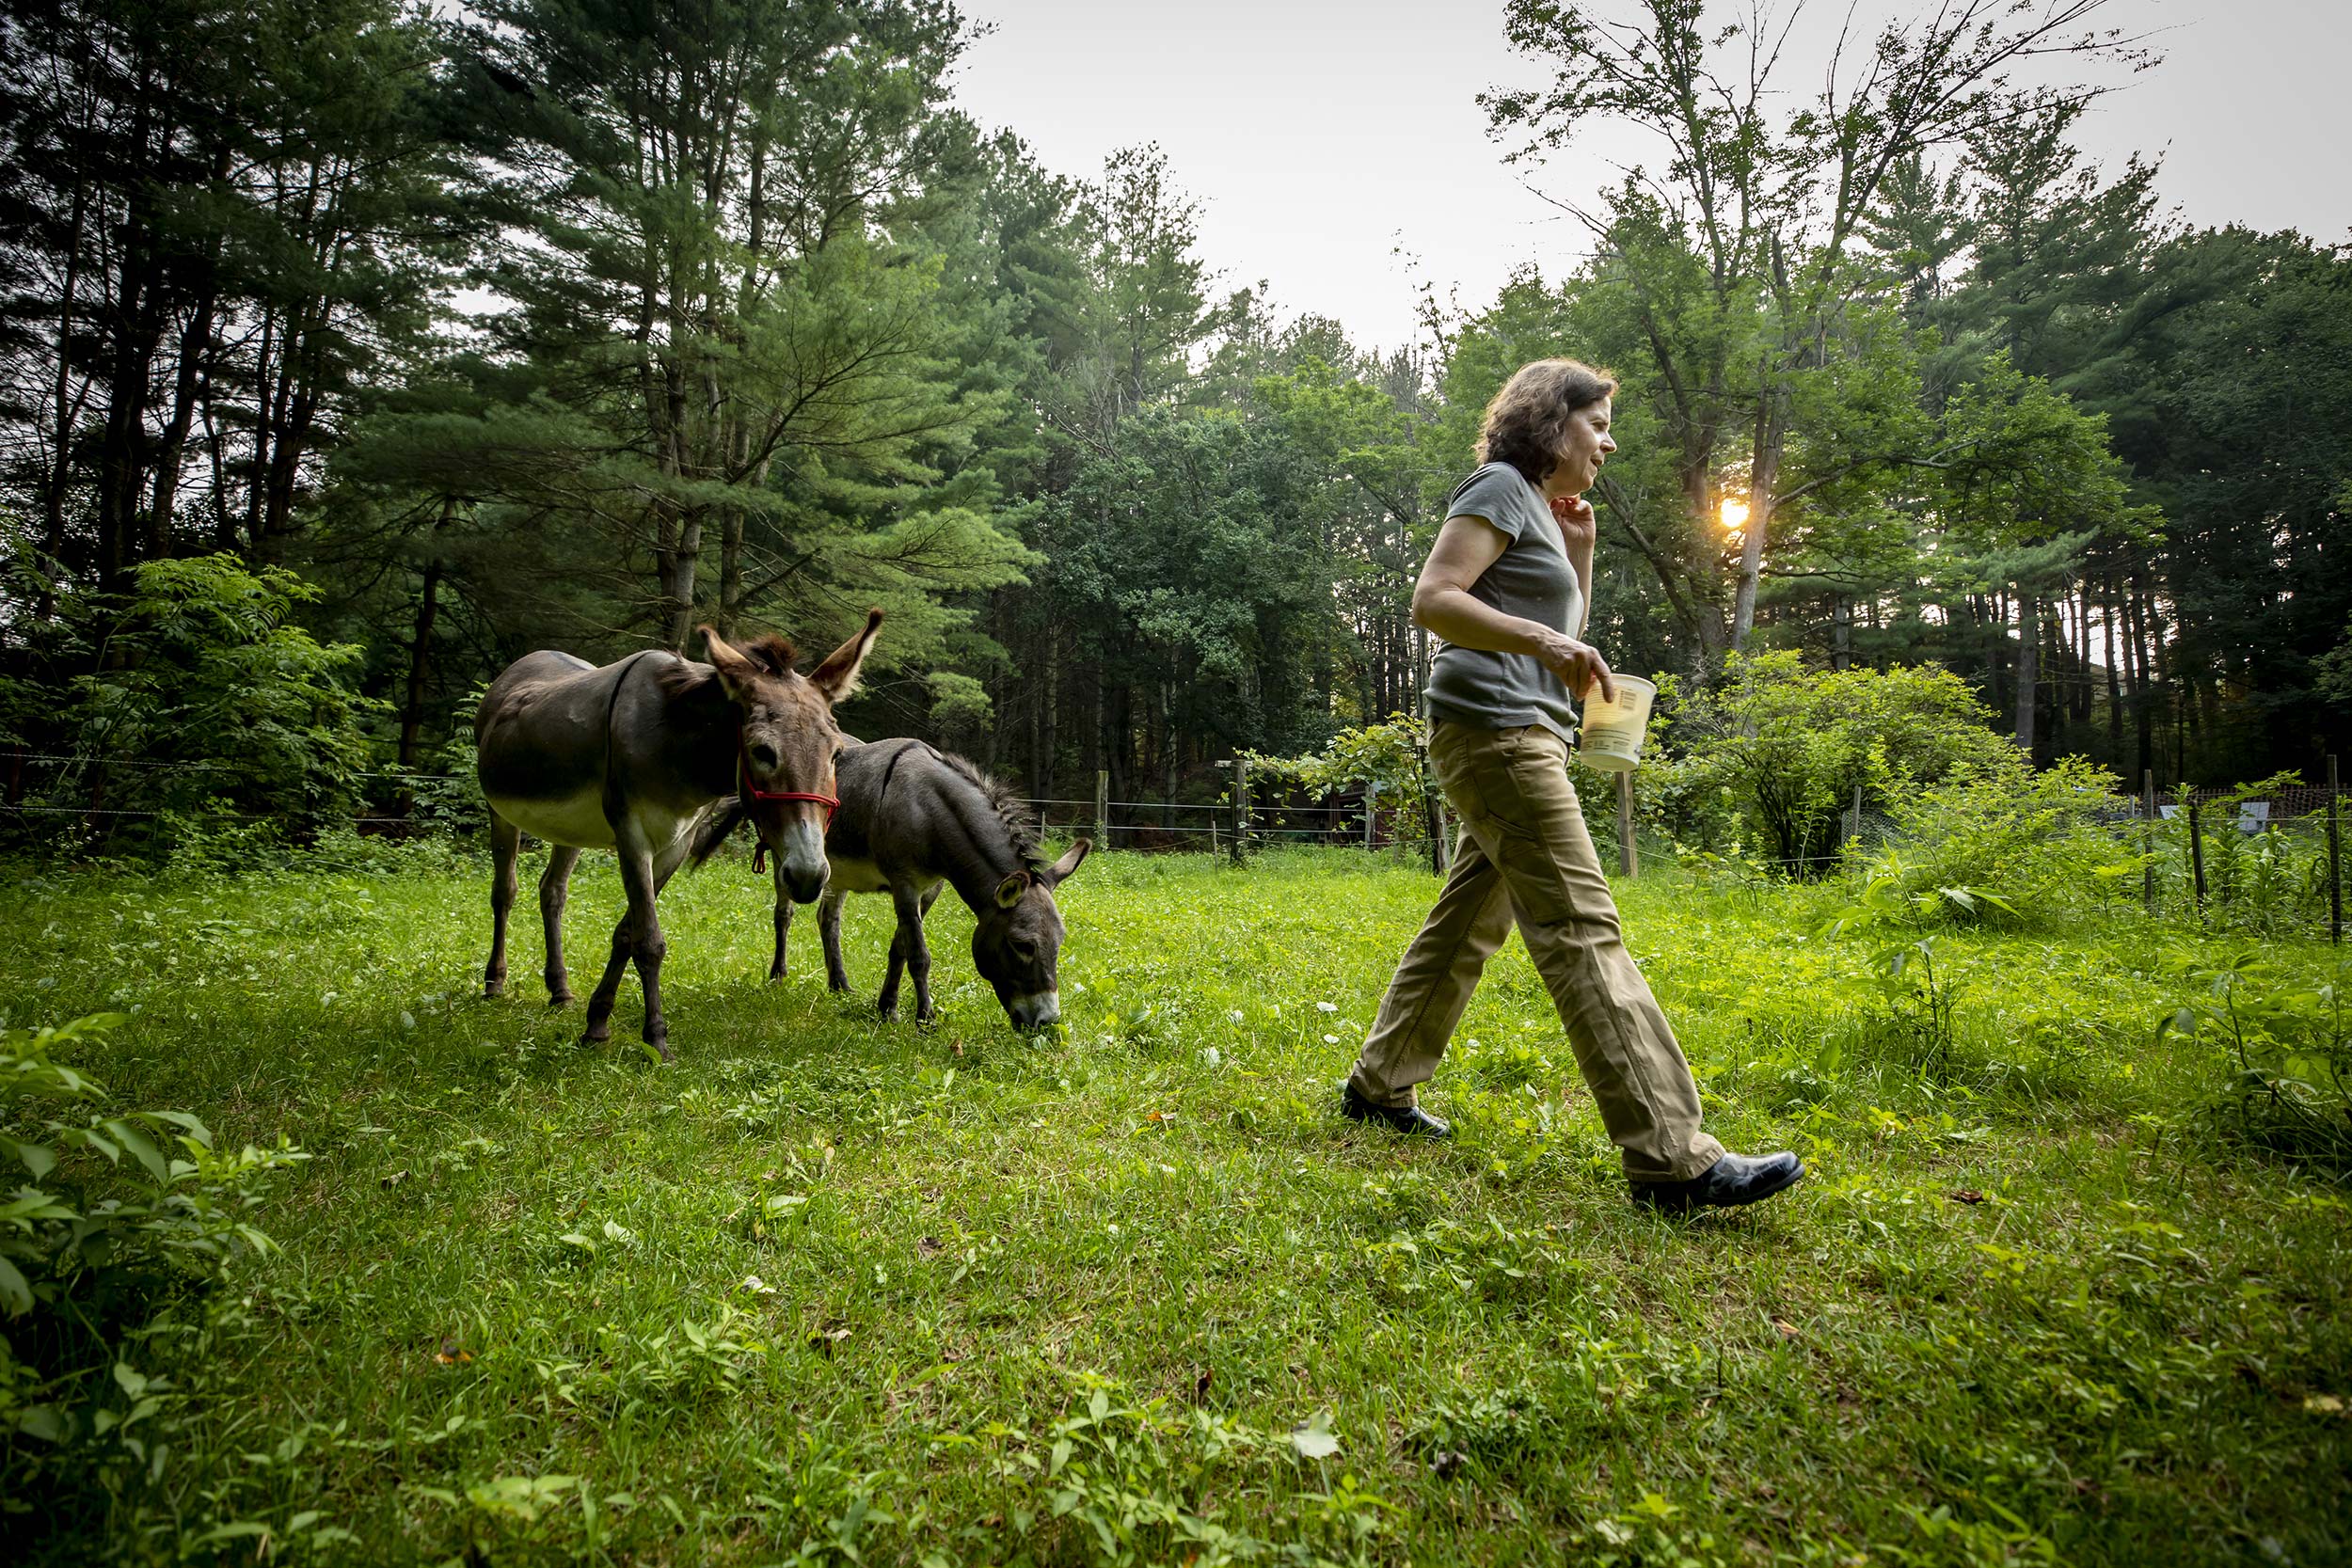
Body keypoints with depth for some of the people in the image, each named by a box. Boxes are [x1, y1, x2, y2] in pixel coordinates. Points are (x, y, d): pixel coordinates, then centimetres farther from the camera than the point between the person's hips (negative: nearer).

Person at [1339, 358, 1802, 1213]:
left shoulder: (1542, 509, 25)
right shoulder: (1500, 487, -3)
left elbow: (1565, 636, 26)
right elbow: (1432, 600, -16)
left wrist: (1580, 553, 17)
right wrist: (1544, 641, -25)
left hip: (1521, 740, 10)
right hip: (1495, 731, -10)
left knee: (1466, 924, 12)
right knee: (1583, 934, -15)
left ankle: (1378, 1085, 23)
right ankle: (1671, 1156, -16)